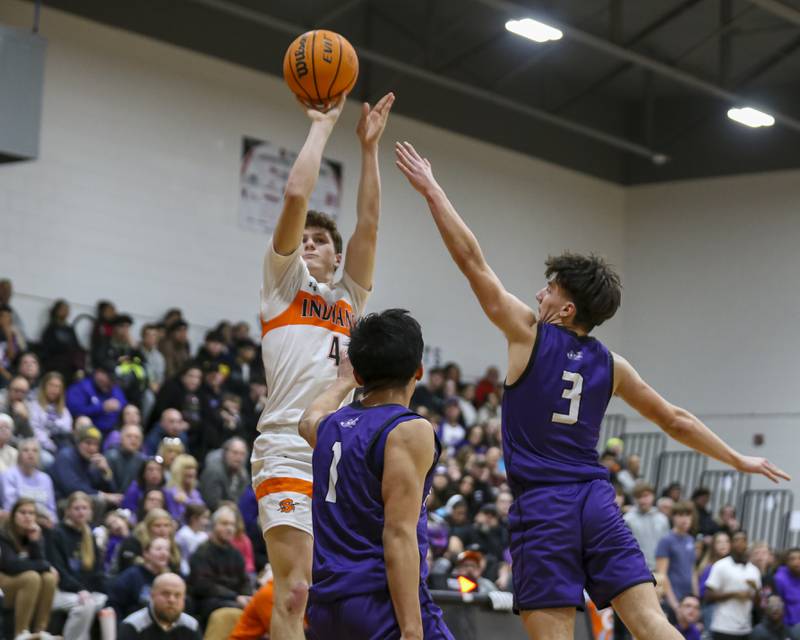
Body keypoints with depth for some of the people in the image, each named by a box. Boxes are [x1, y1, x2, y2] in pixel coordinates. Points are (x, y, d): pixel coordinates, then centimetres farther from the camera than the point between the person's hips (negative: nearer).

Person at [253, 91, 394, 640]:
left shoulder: (350, 299, 22)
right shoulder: (283, 283, 11)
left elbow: (368, 223, 14)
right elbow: (296, 197, 1)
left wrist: (370, 146, 14)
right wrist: (322, 126, 8)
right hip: (289, 455, -5)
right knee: (294, 593, -15)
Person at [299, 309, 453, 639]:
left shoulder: (331, 426, 13)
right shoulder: (410, 431, -8)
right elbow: (399, 534, -17)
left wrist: (344, 382, 58)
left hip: (326, 603, 8)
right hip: (382, 604, -8)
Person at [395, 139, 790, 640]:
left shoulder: (530, 333, 0)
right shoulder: (611, 365, 13)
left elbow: (472, 260, 1)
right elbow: (677, 421, 18)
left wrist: (431, 189, 7)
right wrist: (738, 460, 31)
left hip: (543, 506, -4)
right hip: (598, 502, 4)